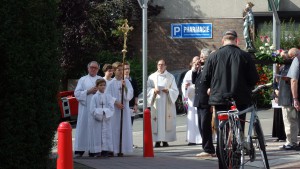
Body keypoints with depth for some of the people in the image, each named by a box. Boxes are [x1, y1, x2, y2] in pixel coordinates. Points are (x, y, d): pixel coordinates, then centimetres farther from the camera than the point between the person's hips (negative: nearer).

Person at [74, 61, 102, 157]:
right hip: (85, 108, -1)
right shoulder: (82, 80, 12)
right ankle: (79, 150, -5)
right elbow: (77, 93, 3)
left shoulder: (101, 80, 16)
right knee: (84, 127, -5)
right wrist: (88, 91, -8)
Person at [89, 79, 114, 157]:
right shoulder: (94, 97, -1)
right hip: (97, 121, -3)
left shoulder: (108, 97, 7)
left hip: (106, 121, 3)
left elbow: (111, 109, -1)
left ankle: (105, 150, 5)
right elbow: (93, 110, -8)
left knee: (106, 135, 1)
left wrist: (104, 112, -15)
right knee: (97, 136, -5)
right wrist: (101, 113, -14)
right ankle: (97, 152, -3)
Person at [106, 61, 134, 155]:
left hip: (125, 109, 3)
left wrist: (125, 87, -13)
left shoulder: (126, 82, 7)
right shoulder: (111, 83, -1)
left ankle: (123, 148, 6)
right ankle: (114, 150, -3)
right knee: (115, 129, -5)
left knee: (125, 128, 1)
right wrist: (116, 103, -13)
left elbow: (130, 95, 2)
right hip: (114, 109, -3)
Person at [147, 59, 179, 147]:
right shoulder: (152, 77, 11)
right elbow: (147, 89, 8)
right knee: (156, 121, -6)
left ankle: (165, 140, -3)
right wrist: (154, 90, -11)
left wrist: (168, 91, -12)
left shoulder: (170, 77, 9)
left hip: (167, 103, 0)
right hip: (156, 103, 0)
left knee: (167, 121, -5)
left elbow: (175, 91, 6)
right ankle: (157, 141, -5)